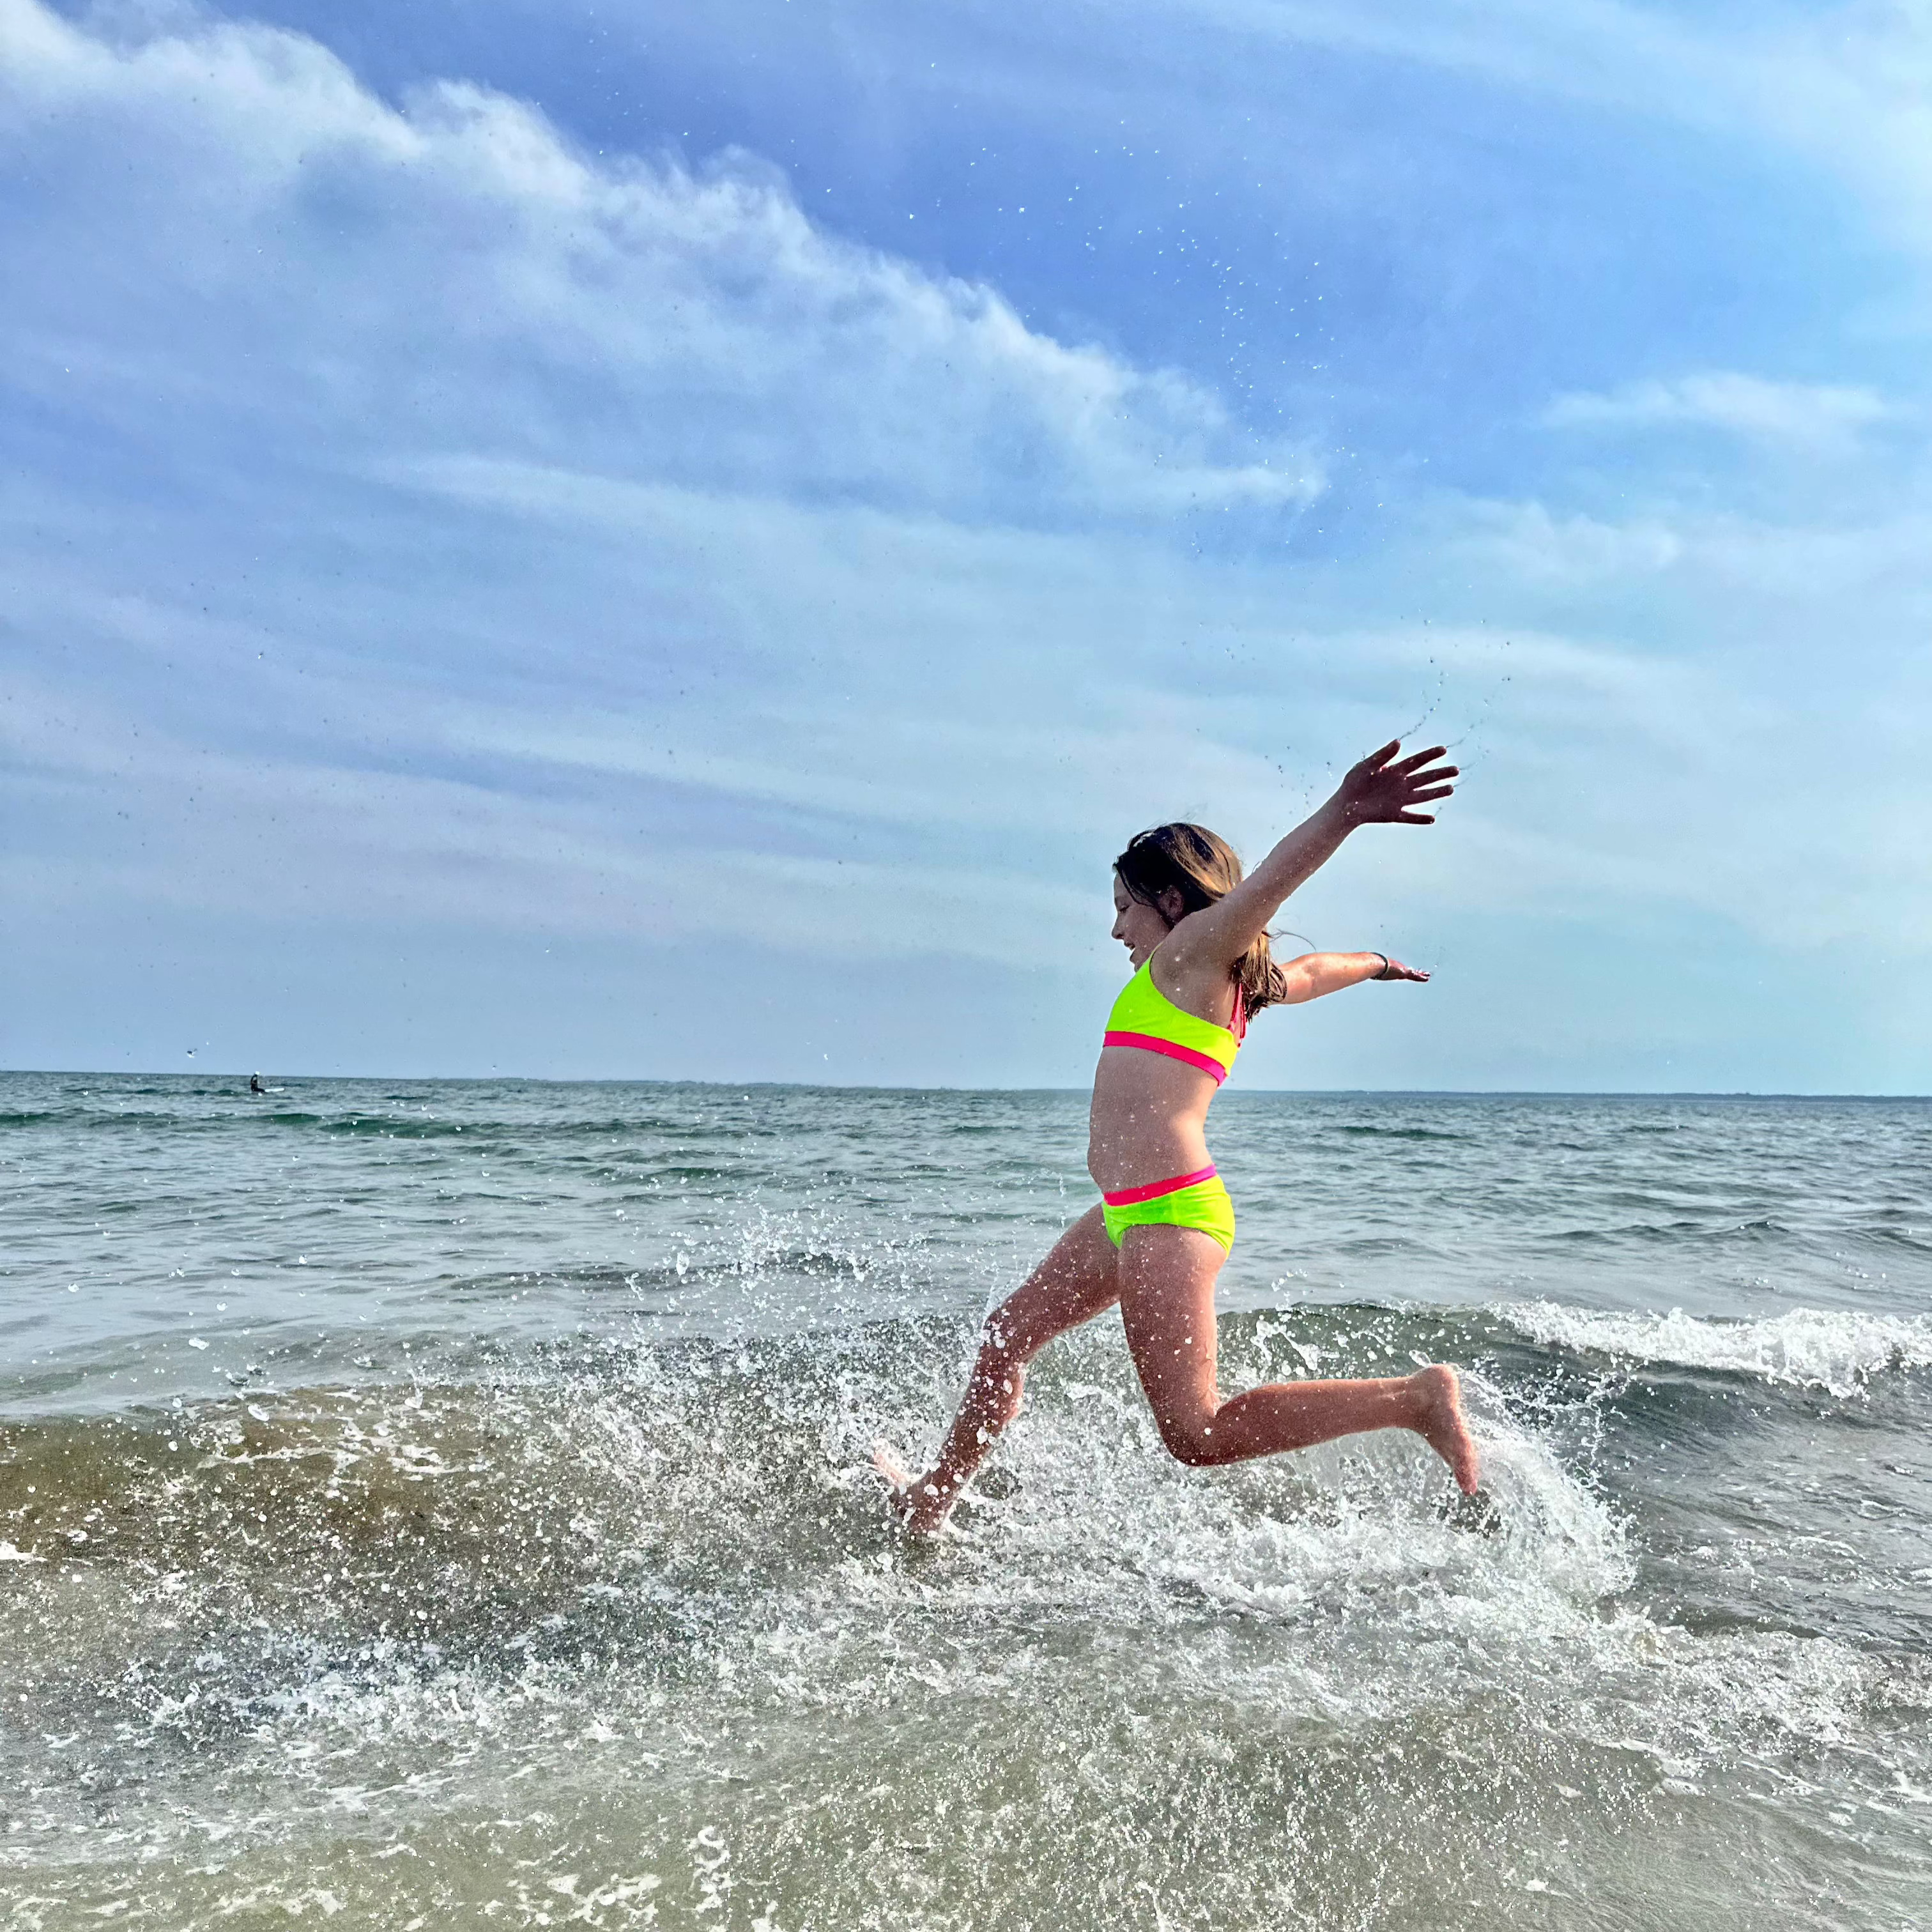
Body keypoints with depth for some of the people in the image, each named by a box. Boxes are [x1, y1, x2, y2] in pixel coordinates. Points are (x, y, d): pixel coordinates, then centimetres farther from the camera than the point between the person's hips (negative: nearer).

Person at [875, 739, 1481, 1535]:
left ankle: (1413, 1396, -4)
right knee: (1008, 1335, 21)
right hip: (1132, 1215, 11)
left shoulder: (1196, 948, -7)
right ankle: (932, 1499, 38)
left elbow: (1265, 883, -26)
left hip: (1169, 1215, -11)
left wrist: (1340, 813, -45)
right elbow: (1308, 972, 37)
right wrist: (1375, 963, 57)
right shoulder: (1237, 982, 19)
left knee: (1198, 1434, -11)